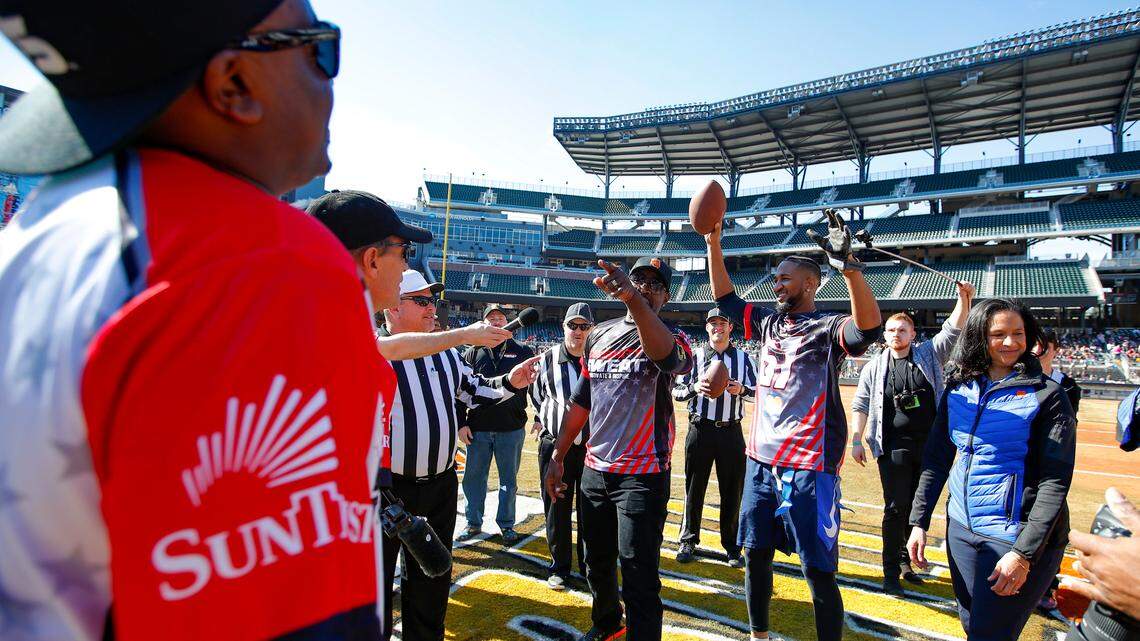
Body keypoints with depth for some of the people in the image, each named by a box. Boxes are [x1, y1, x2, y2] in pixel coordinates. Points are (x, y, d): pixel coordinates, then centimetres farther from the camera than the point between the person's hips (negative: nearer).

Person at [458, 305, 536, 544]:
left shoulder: (522, 351, 5)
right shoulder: (473, 353, 7)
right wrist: (461, 423, -1)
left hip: (512, 428, -1)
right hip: (477, 428, 1)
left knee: (509, 480, 9)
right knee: (474, 478, 9)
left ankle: (506, 524, 24)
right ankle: (473, 523, 25)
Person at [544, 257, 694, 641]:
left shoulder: (669, 337, -6)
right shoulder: (599, 335, 9)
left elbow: (664, 353, -34)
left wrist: (633, 299, -50)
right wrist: (557, 457, 10)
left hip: (643, 476, -5)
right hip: (595, 469, 6)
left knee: (639, 574, -6)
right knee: (596, 562, 21)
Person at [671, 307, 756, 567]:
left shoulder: (743, 357, 9)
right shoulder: (695, 356, 5)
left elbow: (756, 391, 5)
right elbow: (676, 390, 2)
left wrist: (742, 390, -16)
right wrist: (694, 388, -18)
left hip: (731, 431, 1)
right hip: (700, 429, -1)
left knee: (732, 490, 6)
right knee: (694, 487, 6)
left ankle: (731, 546, 21)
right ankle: (689, 541, 20)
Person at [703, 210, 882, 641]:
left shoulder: (826, 329, -9)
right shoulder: (768, 324, 11)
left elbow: (868, 328, -30)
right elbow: (725, 297, 18)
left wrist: (849, 267, -42)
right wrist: (713, 242, 11)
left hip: (809, 466, -7)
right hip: (761, 459, 7)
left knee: (819, 571, 0)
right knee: (756, 556, 17)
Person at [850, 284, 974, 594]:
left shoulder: (929, 355, 7)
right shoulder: (874, 367, 3)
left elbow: (953, 329, -5)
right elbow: (860, 406, 4)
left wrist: (964, 299, -21)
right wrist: (856, 441, -3)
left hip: (929, 445, 3)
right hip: (893, 447, -2)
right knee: (896, 507, -2)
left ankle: (906, 560, 29)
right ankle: (891, 572, 7)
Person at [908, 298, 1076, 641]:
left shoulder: (1046, 395, -10)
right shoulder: (958, 389, 3)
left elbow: (1055, 481, -14)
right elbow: (936, 459, 6)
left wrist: (1025, 553, -19)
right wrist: (919, 522, 1)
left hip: (1017, 537, -5)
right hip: (961, 529, 5)